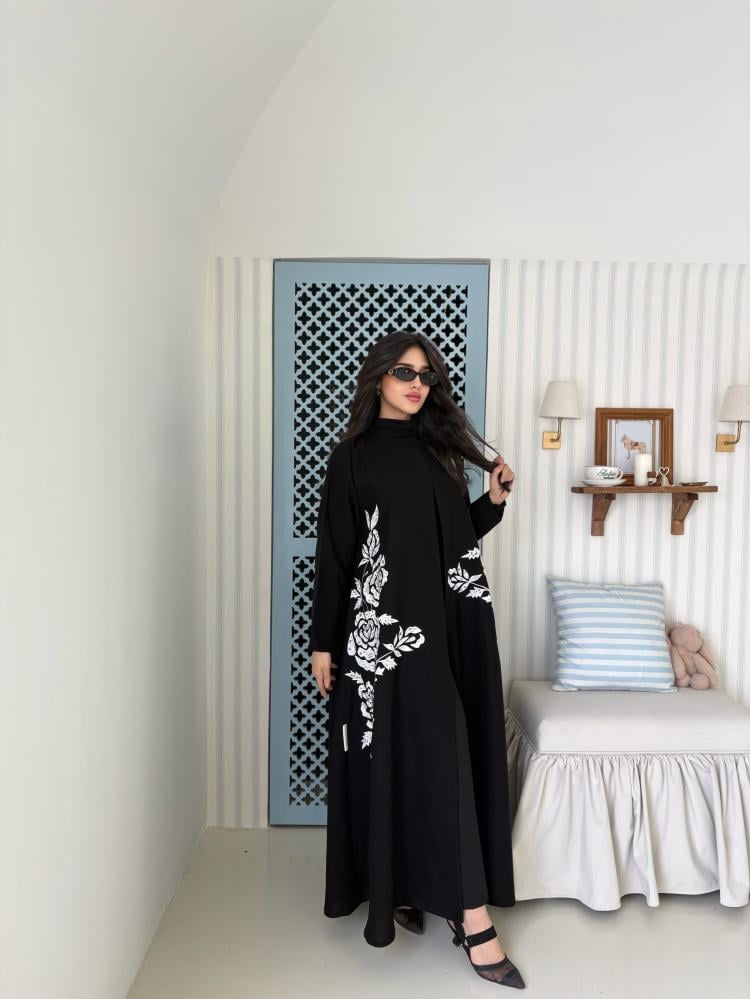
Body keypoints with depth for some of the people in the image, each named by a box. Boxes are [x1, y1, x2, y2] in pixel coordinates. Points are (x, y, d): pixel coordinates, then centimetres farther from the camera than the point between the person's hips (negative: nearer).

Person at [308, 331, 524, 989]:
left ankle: (411, 887, 26)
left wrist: (494, 500, 1)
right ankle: (473, 914, 3)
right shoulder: (353, 457, -3)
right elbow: (333, 554, -5)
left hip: (449, 625, 6)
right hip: (387, 627, -5)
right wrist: (323, 643, -6)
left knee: (442, 752, 8)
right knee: (436, 753, -6)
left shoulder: (439, 451, 13)